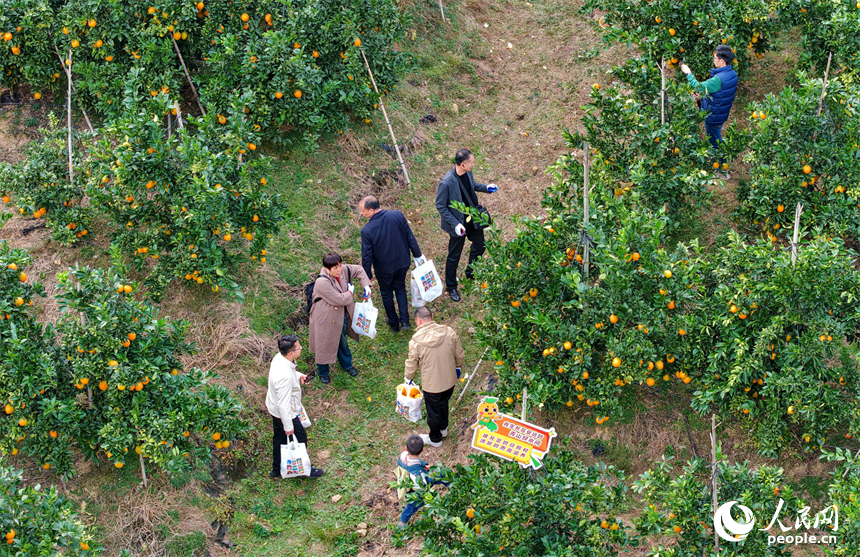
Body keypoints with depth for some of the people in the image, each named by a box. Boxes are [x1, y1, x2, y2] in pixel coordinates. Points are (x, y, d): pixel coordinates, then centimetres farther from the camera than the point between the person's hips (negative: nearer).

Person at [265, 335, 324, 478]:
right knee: (300, 438, 15)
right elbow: (284, 404, -32)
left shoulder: (279, 357, -13)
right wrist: (288, 426, -22)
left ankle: (277, 469, 47)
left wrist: (299, 376, -4)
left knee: (280, 437, 27)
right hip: (285, 413, -9)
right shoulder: (284, 377, -41)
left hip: (274, 408, 9)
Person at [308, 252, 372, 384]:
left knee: (342, 340, 28)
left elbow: (358, 270, 7)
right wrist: (349, 292, -13)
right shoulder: (322, 282, -35)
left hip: (341, 315, 7)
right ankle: (323, 372, 36)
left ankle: (346, 364, 52)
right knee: (324, 345, 12)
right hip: (325, 318, -7)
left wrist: (366, 285, -5)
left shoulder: (343, 270, -13)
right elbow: (339, 300, -32)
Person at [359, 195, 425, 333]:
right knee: (400, 288, 28)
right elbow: (410, 237, -7)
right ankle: (405, 321, 25)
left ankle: (394, 323, 40)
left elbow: (367, 256, -18)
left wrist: (367, 277, -4)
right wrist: (417, 255, 9)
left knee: (386, 293, 23)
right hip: (403, 262, 3)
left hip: (384, 268, -3)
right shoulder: (398, 215, -18)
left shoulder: (367, 230, -27)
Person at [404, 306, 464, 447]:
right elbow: (459, 354, -2)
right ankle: (443, 429, 55)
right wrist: (457, 367, 19)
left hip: (432, 384, -4)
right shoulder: (449, 332, -16)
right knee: (443, 404, 32)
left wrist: (408, 378, 11)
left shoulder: (416, 341, -25)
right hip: (450, 380, 4)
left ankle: (435, 439, 43)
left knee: (433, 412, 21)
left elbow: (411, 364, -10)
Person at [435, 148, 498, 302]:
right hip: (458, 223, -7)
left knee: (479, 246, 24)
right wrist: (455, 224, -25)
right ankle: (451, 287, 33)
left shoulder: (467, 173, -11)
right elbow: (440, 206, -22)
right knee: (454, 256, 11)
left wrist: (486, 187, -2)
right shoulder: (447, 183, -33)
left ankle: (471, 272, 51)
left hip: (473, 219, 7)